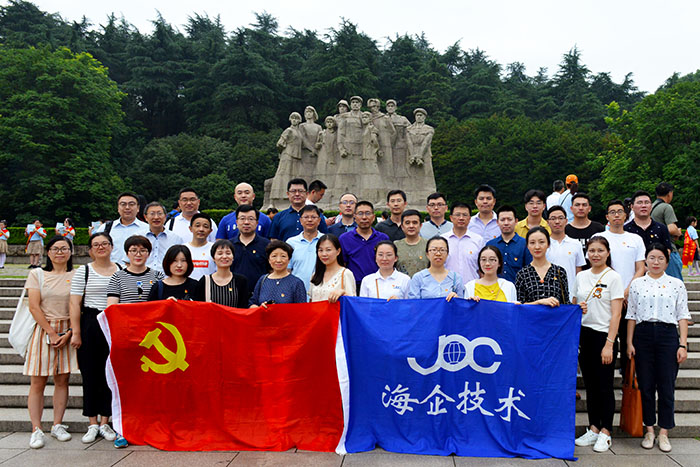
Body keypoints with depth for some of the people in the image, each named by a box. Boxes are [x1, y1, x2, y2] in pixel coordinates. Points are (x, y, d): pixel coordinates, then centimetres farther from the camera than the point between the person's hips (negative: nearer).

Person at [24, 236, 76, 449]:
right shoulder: (37, 274, 4)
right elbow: (34, 307, -3)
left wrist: (69, 333, -10)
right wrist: (52, 333, -9)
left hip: (68, 331, 1)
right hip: (43, 330, -1)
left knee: (62, 380, 6)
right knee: (38, 383, -1)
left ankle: (57, 425, 16)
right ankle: (36, 429, 5)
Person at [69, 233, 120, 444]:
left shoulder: (121, 271, 8)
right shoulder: (83, 271, 3)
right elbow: (75, 304, -1)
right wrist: (76, 332, -7)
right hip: (90, 325, -1)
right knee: (90, 373, 3)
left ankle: (105, 423, 15)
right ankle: (93, 424, 14)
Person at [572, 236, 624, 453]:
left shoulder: (613, 277, -5)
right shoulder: (581, 276, 9)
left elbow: (616, 314, -10)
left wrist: (609, 344, -15)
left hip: (603, 335, -5)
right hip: (583, 335, 5)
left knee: (604, 385, 1)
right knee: (590, 384, 10)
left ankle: (605, 432, 12)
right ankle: (593, 429, 20)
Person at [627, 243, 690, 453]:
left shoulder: (676, 284, 5)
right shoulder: (637, 284, 7)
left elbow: (683, 316, 4)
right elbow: (631, 315, 8)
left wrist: (683, 345, -3)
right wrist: (629, 343, 2)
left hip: (668, 335, -1)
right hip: (643, 335, 1)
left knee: (666, 386, 1)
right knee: (645, 385, 5)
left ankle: (664, 433, 13)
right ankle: (649, 430, 17)